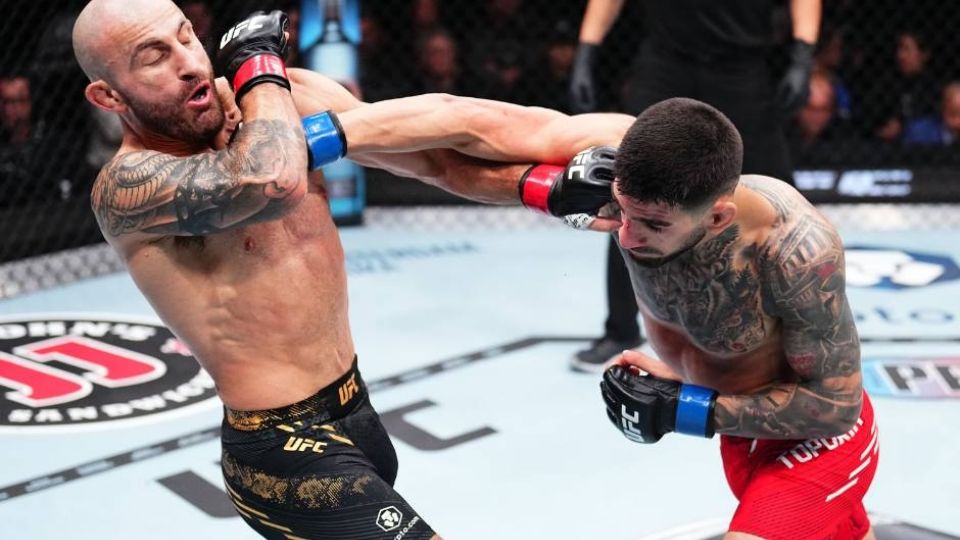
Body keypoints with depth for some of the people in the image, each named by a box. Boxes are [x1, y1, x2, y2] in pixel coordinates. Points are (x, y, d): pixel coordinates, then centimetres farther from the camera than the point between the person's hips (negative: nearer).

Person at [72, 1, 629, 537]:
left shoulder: (289, 95, -1)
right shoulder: (127, 185, -20)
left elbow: (431, 152, -2)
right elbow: (273, 180, -39)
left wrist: (550, 187, -17)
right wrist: (258, 64, -21)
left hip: (357, 410, 8)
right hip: (284, 452, -8)